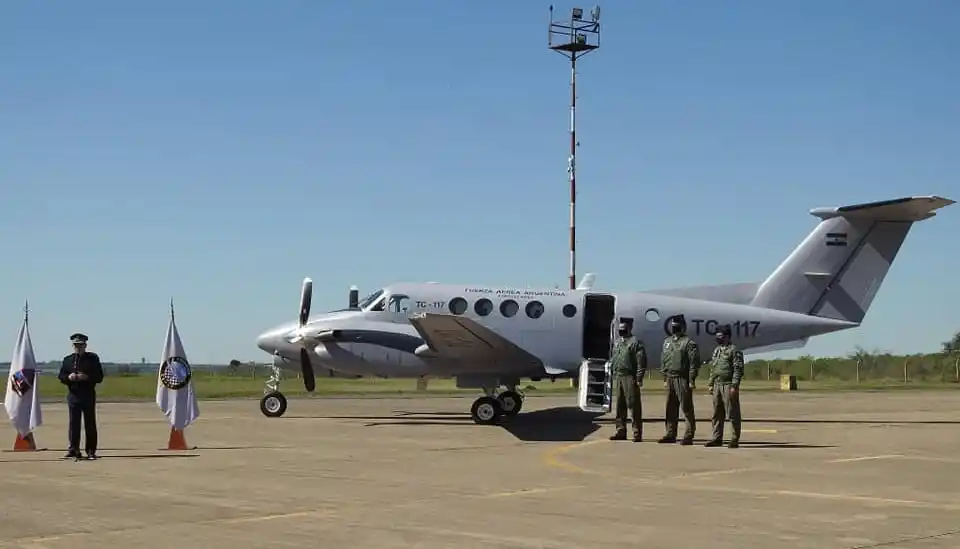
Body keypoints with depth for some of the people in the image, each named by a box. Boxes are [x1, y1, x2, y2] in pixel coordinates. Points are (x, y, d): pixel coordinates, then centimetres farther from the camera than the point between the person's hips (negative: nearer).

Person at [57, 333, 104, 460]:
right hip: (73, 395, 2)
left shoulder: (93, 358, 3)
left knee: (90, 423, 1)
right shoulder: (67, 359, 11)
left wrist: (87, 377, -18)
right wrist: (68, 377, -12)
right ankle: (73, 449, 7)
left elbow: (99, 377, -2)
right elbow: (61, 376, 10)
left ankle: (91, 451, 5)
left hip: (88, 395, -2)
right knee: (73, 423, 1)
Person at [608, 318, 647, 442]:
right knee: (620, 406, 11)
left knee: (634, 406, -6)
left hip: (630, 378, -8)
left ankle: (637, 434, -4)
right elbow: (613, 360, 23)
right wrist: (612, 374, 16)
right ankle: (621, 431, 18)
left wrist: (639, 378, -17)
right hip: (618, 378, 8)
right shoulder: (618, 343, 18)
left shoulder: (636, 342, -6)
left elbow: (641, 361, -12)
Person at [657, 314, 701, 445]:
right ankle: (670, 434, 18)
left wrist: (692, 380, -14)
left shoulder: (688, 343, -6)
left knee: (686, 408, -5)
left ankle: (688, 436, -3)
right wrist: (665, 378, 16)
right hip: (670, 378, 7)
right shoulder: (667, 341, 16)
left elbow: (694, 362, -10)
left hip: (683, 379, -7)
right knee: (670, 408, 11)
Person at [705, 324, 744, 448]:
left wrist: (734, 386, -18)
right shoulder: (716, 350, 18)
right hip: (717, 385, 8)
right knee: (717, 414, 10)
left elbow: (738, 369, -13)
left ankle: (735, 440, -1)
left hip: (728, 385, -8)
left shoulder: (734, 350, -7)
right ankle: (717, 438, 16)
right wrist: (710, 384, 16)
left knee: (733, 414, -4)